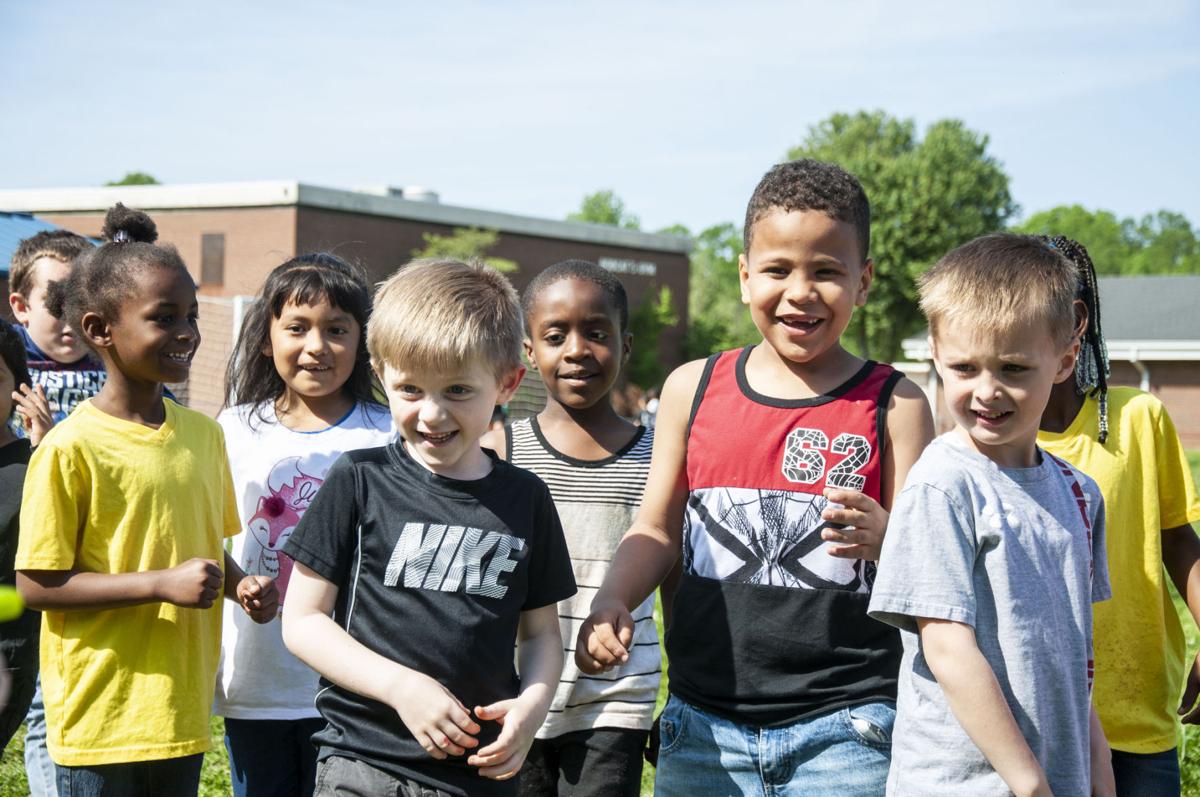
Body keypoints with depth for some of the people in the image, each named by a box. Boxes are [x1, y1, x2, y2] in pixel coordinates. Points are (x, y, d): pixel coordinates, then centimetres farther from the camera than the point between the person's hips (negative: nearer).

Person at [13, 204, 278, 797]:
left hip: (182, 710, 6)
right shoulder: (71, 447, -13)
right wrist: (163, 585, -20)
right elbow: (36, 584, -13)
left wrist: (240, 585, -3)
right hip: (101, 719, -6)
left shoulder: (203, 434, 6)